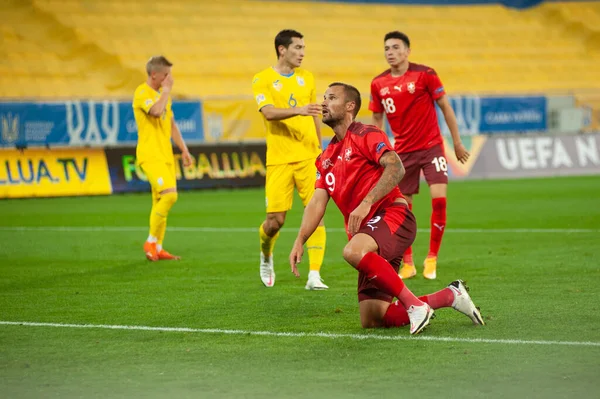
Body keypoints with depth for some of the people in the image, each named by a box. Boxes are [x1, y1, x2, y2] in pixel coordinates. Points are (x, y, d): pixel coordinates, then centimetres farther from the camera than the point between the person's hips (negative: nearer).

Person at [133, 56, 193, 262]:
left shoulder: (162, 94, 19)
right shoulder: (142, 93, -9)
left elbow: (172, 124, 26)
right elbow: (156, 111, -29)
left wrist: (184, 150, 21)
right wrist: (166, 90, -15)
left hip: (165, 155, 9)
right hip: (150, 155, -9)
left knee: (160, 201, 7)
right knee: (169, 195, -19)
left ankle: (157, 248, 11)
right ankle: (151, 241, -8)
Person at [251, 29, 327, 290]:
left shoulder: (306, 78, 12)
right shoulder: (263, 80, -3)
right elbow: (269, 112, -19)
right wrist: (299, 110, -34)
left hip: (308, 157, 3)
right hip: (279, 160, -3)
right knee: (275, 220, -3)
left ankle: (314, 276, -8)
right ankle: (266, 256, 30)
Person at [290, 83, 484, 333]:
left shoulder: (365, 135, -2)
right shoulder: (326, 158, 21)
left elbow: (396, 168, -18)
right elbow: (318, 202, 14)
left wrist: (366, 204, -27)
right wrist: (300, 241, 0)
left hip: (392, 215, -8)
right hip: (367, 230, 8)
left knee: (353, 252, -39)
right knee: (370, 319, -3)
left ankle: (414, 304, -27)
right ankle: (449, 296, 10)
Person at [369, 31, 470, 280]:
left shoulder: (425, 74, -9)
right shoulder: (378, 84, 1)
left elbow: (445, 107, -2)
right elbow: (377, 120, 13)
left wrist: (457, 143, 0)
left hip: (431, 146, -3)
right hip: (402, 151, 3)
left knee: (439, 199, -15)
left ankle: (432, 259, -2)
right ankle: (407, 263, 17)